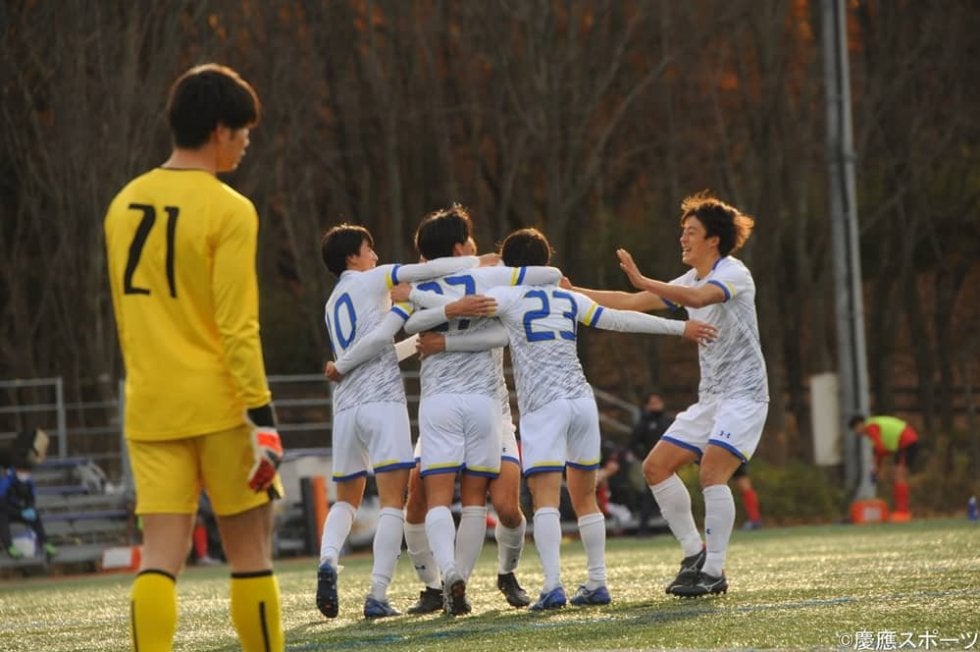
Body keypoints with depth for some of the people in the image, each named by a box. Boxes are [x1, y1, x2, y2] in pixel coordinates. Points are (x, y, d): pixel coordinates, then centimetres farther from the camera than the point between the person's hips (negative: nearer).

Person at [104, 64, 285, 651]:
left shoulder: (125, 205, 10)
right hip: (220, 404, -5)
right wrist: (263, 415, -14)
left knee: (161, 557, 0)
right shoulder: (229, 211, -10)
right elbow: (238, 327, -15)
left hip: (151, 406, 5)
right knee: (250, 549, 6)